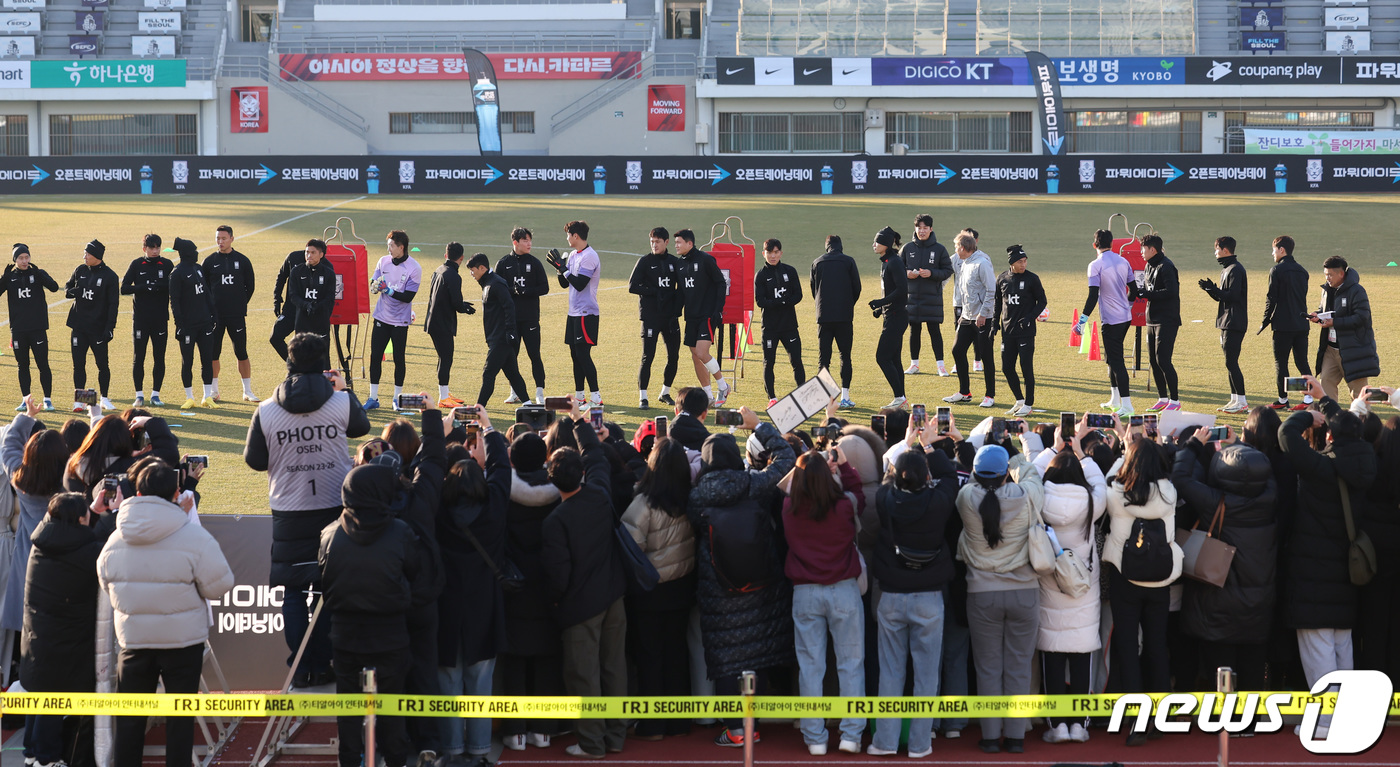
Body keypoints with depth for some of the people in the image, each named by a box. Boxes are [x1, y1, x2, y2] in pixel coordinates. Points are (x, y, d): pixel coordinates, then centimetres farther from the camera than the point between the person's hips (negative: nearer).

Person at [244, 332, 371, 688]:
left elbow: (254, 460, 1)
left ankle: (301, 669, 10)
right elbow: (361, 427, 13)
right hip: (334, 511, 0)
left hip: (289, 514, 0)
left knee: (293, 592, 10)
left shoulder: (266, 411, -9)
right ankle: (324, 666, 15)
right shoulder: (341, 403, -9)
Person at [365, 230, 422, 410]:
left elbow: (408, 297, -13)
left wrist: (389, 290, -23)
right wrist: (375, 286, -19)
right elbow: (372, 285, 4)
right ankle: (373, 398, 10)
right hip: (381, 317, 4)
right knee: (375, 356, 2)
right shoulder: (383, 261, 4)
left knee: (399, 359, 2)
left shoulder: (414, 268, -10)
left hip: (400, 321, -4)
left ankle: (397, 397, 17)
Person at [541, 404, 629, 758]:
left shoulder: (556, 521, -21)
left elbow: (557, 573, -19)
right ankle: (616, 736, 22)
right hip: (613, 596, 6)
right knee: (614, 666, 14)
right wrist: (580, 420, 26)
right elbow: (597, 455, 14)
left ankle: (592, 742, 8)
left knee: (584, 675, 3)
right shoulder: (600, 494, -6)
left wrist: (557, 596, 4)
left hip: (580, 604, -6)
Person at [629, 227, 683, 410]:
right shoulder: (645, 261, 0)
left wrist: (677, 309, -2)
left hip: (670, 317, 4)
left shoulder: (675, 262, 9)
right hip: (650, 317, -4)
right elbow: (632, 287, -5)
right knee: (648, 356, -8)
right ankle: (643, 398, -5)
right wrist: (655, 291, -14)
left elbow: (682, 288, 11)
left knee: (673, 356, 5)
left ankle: (665, 393, 21)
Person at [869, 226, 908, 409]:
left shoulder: (895, 262, -15)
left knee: (882, 357, -10)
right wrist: (881, 308, 15)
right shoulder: (885, 262, 15)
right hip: (891, 315, 10)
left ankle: (900, 397, -6)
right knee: (893, 359, 11)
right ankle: (900, 400, 15)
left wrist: (882, 302, -20)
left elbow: (902, 290, -22)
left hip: (897, 316, -10)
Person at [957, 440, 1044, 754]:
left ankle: (991, 735, 11)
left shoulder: (967, 498, -12)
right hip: (1024, 591, 0)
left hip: (982, 595, 0)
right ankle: (1016, 735, 11)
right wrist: (1028, 451, 31)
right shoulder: (1026, 497, -11)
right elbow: (1032, 474, 12)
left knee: (988, 667, 8)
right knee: (1019, 667, 7)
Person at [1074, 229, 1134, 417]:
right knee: (1112, 357, 20)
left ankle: (1126, 405, -11)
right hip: (1126, 317, 7)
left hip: (1111, 319, -7)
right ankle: (1115, 400, 26)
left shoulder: (1096, 265, -13)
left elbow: (1093, 296, -18)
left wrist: (1083, 319, -15)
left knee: (1116, 361, -6)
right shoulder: (1123, 261, 7)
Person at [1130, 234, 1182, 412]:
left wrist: (1145, 294, -19)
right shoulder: (1149, 266, 14)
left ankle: (1175, 400, -3)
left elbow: (1171, 292, -24)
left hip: (1167, 321, -10)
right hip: (1152, 320, 10)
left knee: (1163, 360, -11)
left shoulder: (1166, 267, -15)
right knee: (1153, 361, 11)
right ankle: (1163, 399, 19)